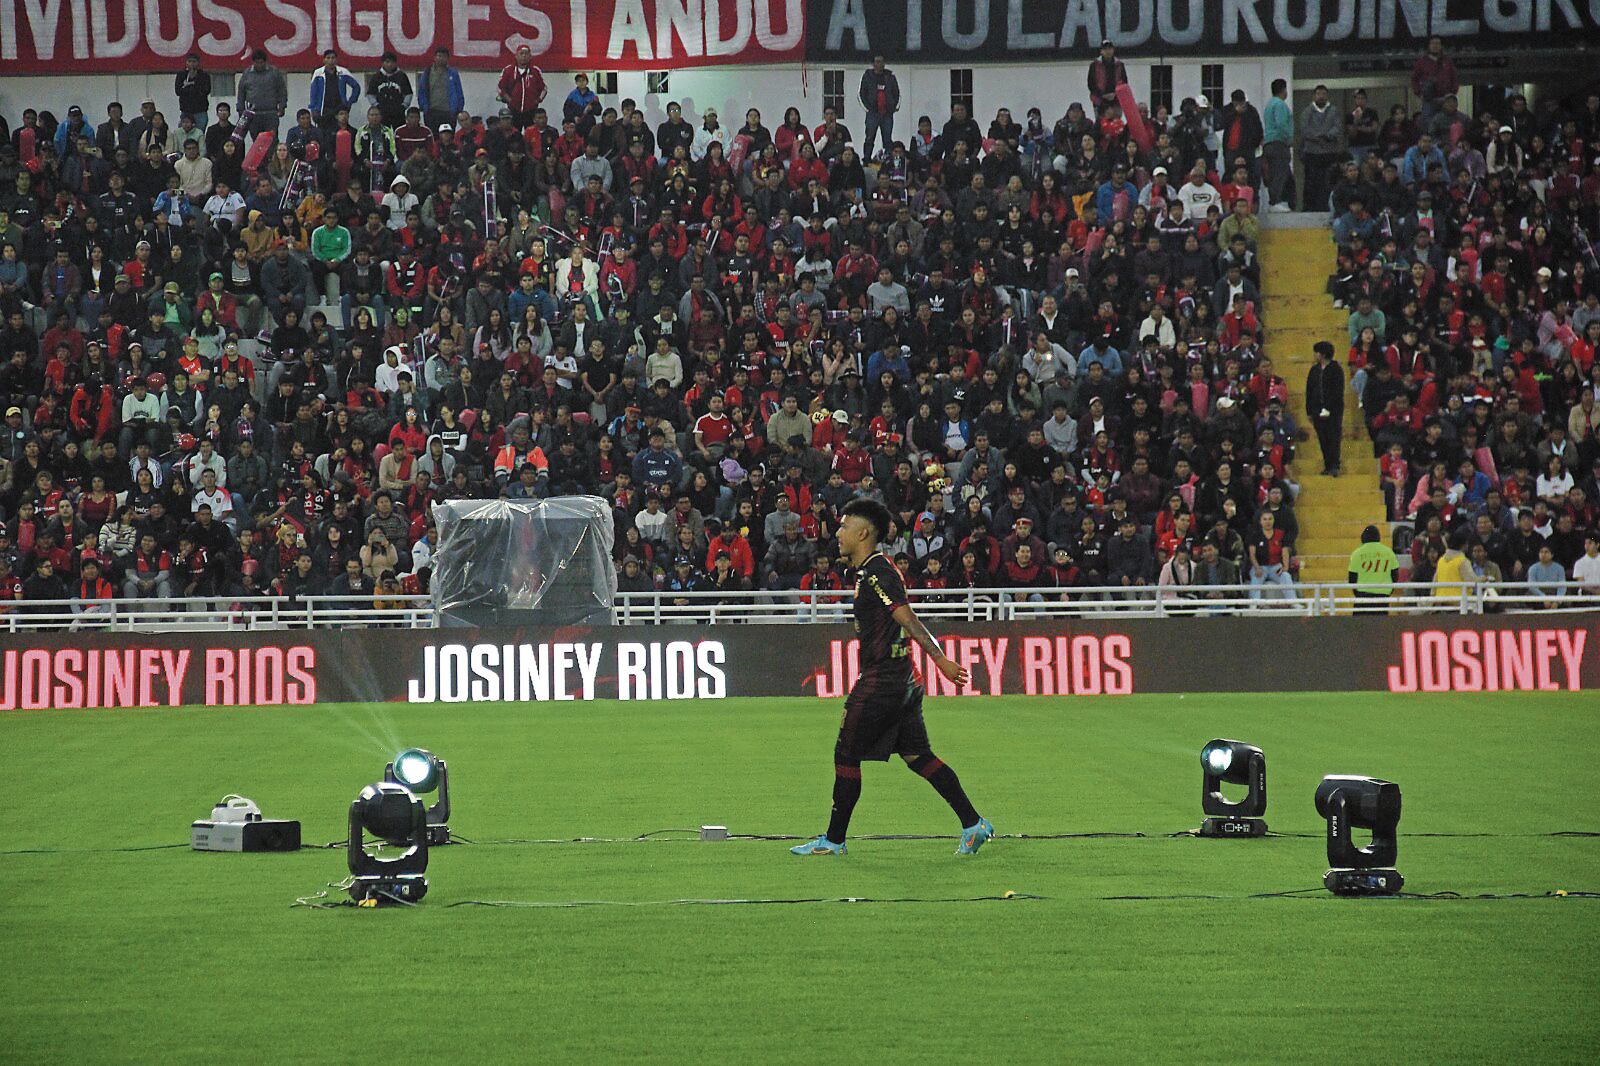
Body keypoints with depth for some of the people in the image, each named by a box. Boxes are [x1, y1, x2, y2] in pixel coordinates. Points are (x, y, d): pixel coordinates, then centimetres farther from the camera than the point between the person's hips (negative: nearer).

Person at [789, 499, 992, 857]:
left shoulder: (877, 573, -15)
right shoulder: (870, 570, 14)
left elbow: (908, 620, -24)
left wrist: (940, 660, -30)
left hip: (881, 680, -10)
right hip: (901, 679, 10)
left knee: (846, 757, 1)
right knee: (917, 755, 10)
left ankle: (834, 839, 8)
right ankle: (973, 824, 8)